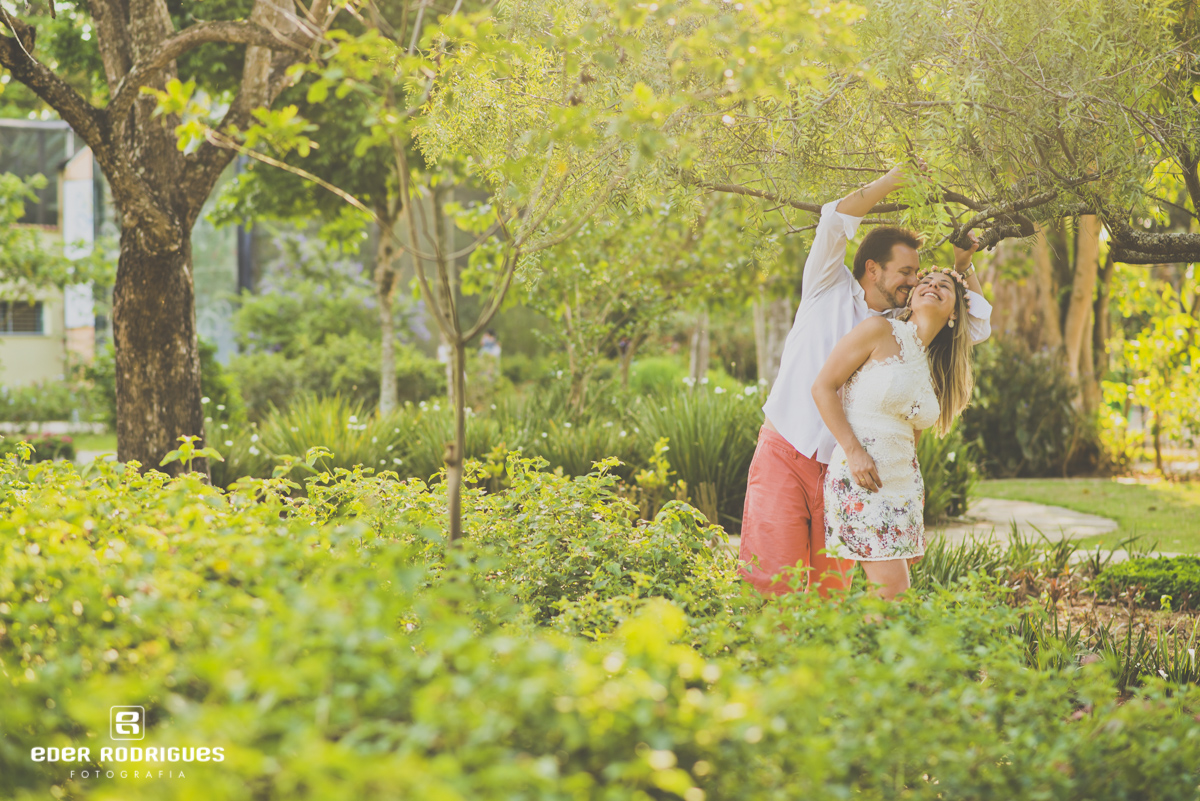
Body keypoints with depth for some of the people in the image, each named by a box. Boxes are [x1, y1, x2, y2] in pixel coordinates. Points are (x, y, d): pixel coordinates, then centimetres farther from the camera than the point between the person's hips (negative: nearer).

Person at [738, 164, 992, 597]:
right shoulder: (830, 291, 2)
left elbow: (977, 327, 16)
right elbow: (836, 220, -10)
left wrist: (962, 268, 8)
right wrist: (895, 178, -10)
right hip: (785, 458, -4)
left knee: (831, 589, 1)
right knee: (774, 581, -10)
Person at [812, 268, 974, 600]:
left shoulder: (934, 368, 15)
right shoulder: (880, 331, -5)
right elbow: (823, 387, -8)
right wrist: (854, 451, -15)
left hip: (904, 480, 7)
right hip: (859, 474, -7)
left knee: (893, 591, 4)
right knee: (891, 587, -14)